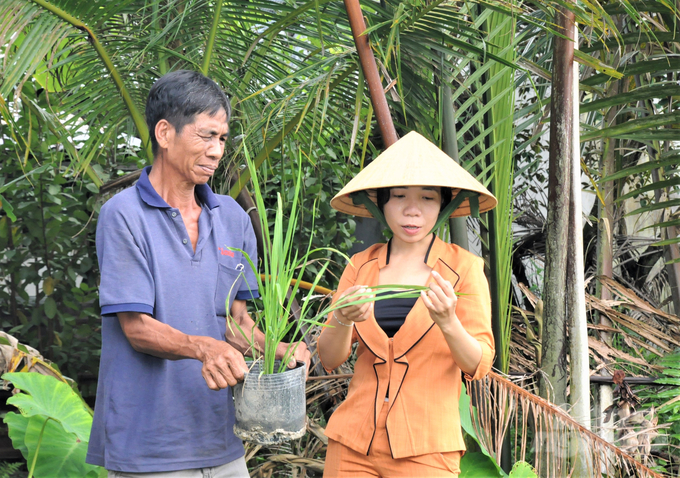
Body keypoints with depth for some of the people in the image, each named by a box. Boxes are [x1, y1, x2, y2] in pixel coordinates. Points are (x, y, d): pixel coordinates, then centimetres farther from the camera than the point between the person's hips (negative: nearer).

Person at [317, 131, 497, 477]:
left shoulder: (464, 267, -3)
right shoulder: (361, 266, 5)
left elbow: (478, 365, -8)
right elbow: (329, 359, 2)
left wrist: (448, 322, -26)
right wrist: (343, 320, -19)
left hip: (424, 449, -2)